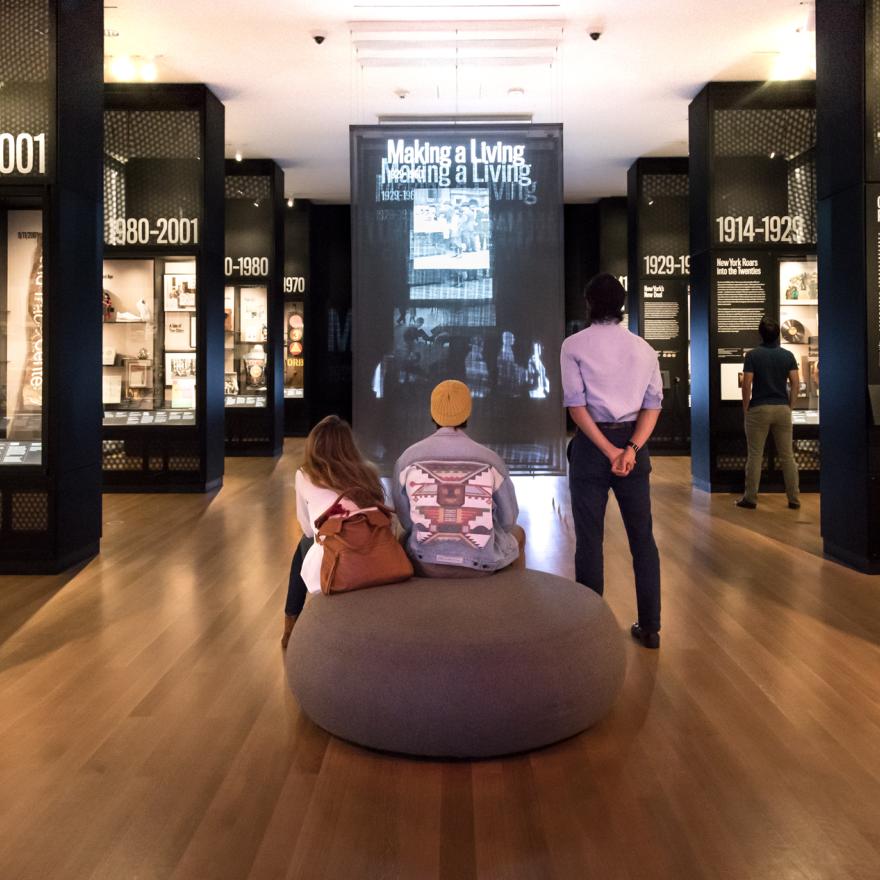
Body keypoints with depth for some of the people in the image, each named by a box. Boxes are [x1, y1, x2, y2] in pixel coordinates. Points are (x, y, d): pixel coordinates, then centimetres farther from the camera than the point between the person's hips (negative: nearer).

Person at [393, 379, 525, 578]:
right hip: (480, 563, 0)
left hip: (424, 563, 1)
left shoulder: (408, 459, -9)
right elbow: (508, 519, 1)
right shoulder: (490, 460, -10)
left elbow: (406, 520, 1)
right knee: (517, 535, 33)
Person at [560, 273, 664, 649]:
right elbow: (653, 404, -1)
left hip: (591, 443, -3)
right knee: (642, 535, 11)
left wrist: (609, 450, -13)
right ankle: (649, 627, 18)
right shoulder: (644, 348, 10)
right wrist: (631, 449, -11)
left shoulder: (574, 345, -1)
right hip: (634, 441, 3)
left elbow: (576, 404, -11)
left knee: (589, 537, 4)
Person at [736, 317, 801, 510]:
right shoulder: (788, 355, 4)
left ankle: (750, 498, 6)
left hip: (758, 409, -3)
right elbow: (796, 383, -1)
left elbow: (747, 384, -10)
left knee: (755, 456, 2)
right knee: (787, 456, 8)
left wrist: (745, 408, -1)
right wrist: (790, 406, 8)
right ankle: (794, 498, 11)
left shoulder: (753, 355, -5)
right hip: (782, 408, 3)